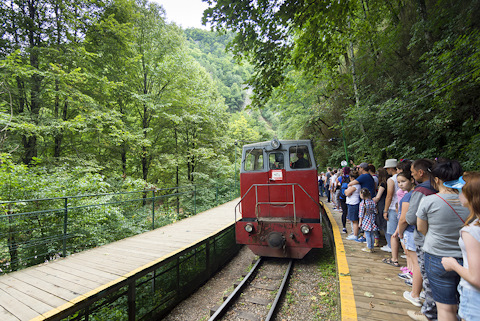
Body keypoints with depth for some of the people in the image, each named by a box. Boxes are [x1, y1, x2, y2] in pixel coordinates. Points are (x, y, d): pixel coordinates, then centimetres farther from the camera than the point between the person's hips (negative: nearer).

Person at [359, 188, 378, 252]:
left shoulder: (362, 203, -15)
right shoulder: (373, 202, 0)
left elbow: (361, 213, -12)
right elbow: (375, 211, 6)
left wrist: (360, 221, -4)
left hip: (366, 221, -6)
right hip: (372, 220, 6)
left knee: (367, 234, 2)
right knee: (372, 234, 13)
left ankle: (369, 248, 9)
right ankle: (372, 247, 22)